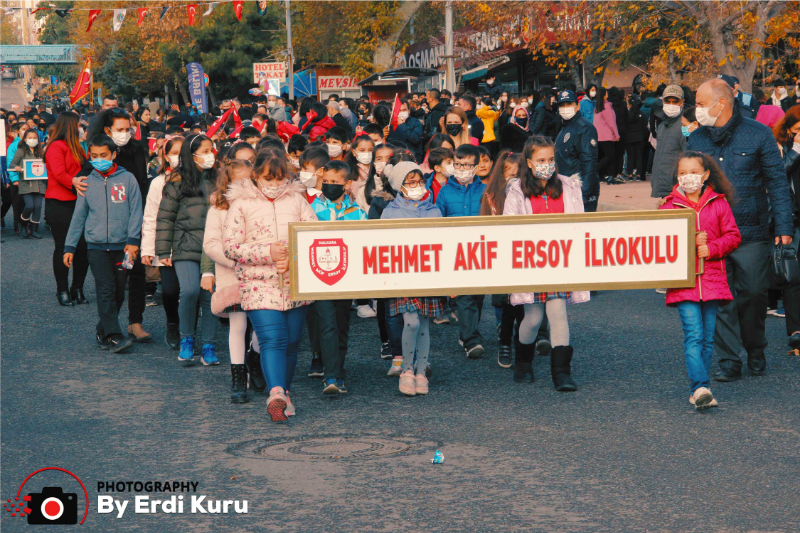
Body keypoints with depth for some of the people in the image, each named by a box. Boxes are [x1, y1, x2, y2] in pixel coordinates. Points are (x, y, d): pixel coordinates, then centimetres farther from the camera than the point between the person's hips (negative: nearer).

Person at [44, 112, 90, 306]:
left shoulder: (75, 148, 19)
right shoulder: (56, 147, -9)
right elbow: (60, 175, -19)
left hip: (77, 203, 8)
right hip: (59, 205, -8)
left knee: (83, 246, 4)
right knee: (63, 247, -1)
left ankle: (77, 289, 15)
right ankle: (63, 291, 9)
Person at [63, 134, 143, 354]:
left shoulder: (127, 179, 2)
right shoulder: (88, 183, 7)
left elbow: (136, 211, 0)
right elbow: (78, 216, 13)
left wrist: (133, 240, -10)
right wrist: (69, 247, 11)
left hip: (122, 246, 0)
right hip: (97, 245, 0)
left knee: (119, 292, 4)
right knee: (106, 290, -12)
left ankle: (103, 332, 19)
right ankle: (114, 336, -16)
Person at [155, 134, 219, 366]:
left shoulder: (216, 181, 13)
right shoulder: (178, 182, 2)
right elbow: (165, 218, 3)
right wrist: (164, 251, 0)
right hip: (185, 248, -3)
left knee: (210, 295, 0)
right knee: (190, 290, -18)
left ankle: (208, 346, 10)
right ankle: (186, 339, 2)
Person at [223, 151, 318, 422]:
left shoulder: (296, 199, 11)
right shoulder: (241, 203, 2)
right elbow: (230, 247, -3)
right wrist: (268, 253, -13)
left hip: (296, 283, 3)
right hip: (259, 284, -3)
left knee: (292, 341, 7)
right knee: (272, 339, -18)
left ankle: (283, 393, 21)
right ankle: (276, 394, -29)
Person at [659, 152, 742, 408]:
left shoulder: (718, 203, 7)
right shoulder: (670, 205, 4)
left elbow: (733, 236, 7)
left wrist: (711, 248, -10)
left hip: (712, 279, 2)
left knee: (708, 337, 6)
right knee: (693, 335, -13)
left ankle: (697, 390, 14)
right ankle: (701, 388, -21)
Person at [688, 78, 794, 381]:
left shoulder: (757, 134, -1)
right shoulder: (695, 140, 7)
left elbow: (777, 181, 0)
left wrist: (783, 226, -6)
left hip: (751, 234, -2)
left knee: (753, 294, 5)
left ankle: (756, 352, 27)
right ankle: (729, 361, 8)